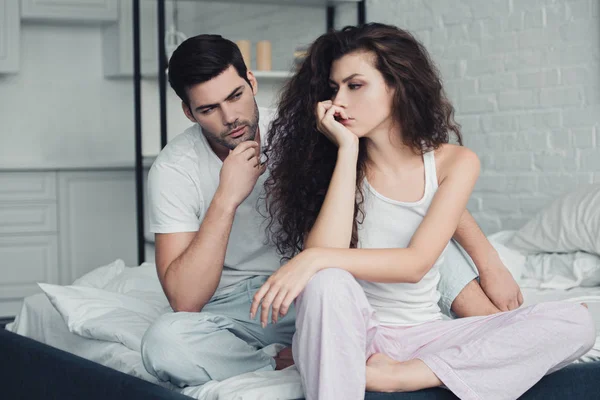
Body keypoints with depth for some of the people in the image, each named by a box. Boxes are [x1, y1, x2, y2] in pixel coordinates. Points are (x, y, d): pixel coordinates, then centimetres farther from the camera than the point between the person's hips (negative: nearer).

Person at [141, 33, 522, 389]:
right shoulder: (174, 170, -15)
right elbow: (184, 301, -23)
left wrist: (489, 261, -22)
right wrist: (226, 199, -30)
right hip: (239, 306, -1)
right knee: (164, 342, -35)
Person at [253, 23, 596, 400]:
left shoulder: (454, 162, -4)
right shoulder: (335, 161, -4)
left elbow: (416, 263, -17)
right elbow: (325, 252, -21)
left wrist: (316, 259, -30)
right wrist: (348, 149, -18)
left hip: (422, 333, 3)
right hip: (353, 332, -2)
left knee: (575, 323, -18)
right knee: (326, 283, -36)